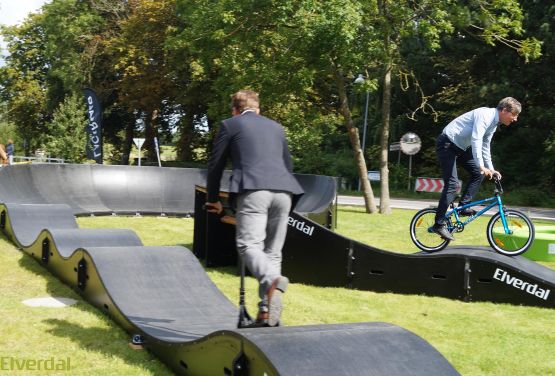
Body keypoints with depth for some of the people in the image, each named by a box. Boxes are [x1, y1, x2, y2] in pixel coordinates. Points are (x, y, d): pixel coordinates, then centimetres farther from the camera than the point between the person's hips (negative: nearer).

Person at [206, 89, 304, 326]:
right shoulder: (276, 127, 28)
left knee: (249, 245, -13)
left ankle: (273, 281, -41)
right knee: (273, 251, 8)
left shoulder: (230, 124, 15)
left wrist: (213, 199, 31)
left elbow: (216, 165, 18)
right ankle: (267, 310, 3)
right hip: (284, 191, 5)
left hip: (253, 190, -5)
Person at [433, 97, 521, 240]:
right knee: (452, 183, -16)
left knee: (478, 174, 4)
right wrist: (481, 166, -34)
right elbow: (476, 140, -31)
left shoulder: (494, 124, 9)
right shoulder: (485, 115, -22)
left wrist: (490, 169, 12)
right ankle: (439, 224, -14)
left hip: (461, 147, 10)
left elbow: (485, 147, 18)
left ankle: (463, 206, 8)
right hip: (447, 144, -10)